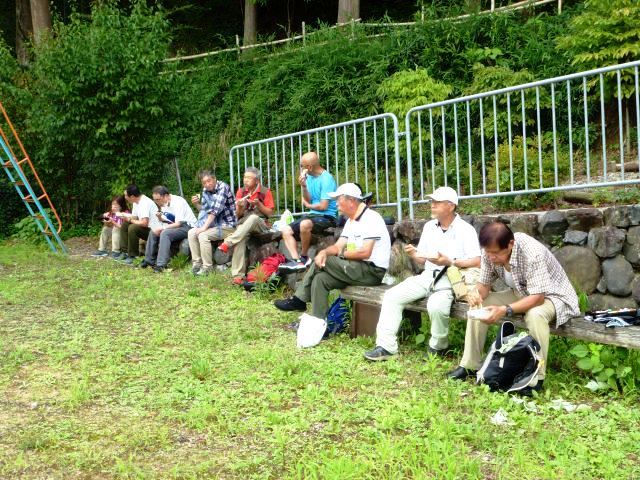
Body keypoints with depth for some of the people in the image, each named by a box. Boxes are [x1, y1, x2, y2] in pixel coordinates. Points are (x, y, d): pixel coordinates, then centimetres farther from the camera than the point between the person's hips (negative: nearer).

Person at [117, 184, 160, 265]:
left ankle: (133, 256, -15)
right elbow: (135, 217, 15)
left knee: (132, 228, -28)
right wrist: (125, 216, -5)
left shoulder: (144, 203, -23)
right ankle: (125, 252, 8)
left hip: (153, 230, -11)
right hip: (146, 228, 11)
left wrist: (130, 220, -16)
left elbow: (144, 223, -31)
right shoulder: (136, 202, 8)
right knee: (124, 225, 10)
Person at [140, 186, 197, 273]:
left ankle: (161, 265, -32)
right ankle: (149, 260, 9)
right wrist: (160, 218, -11)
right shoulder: (164, 203, 5)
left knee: (165, 233, -30)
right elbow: (164, 220, 12)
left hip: (187, 226, -9)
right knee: (153, 232, 2)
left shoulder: (178, 202, -21)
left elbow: (178, 223, -24)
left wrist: (162, 228, -23)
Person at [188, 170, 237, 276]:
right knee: (191, 233, -1)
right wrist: (197, 204, -5)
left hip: (227, 226, -8)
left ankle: (207, 267, -15)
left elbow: (215, 209, -26)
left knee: (203, 235, -26)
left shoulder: (223, 187, -18)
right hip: (215, 224, 8)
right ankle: (197, 263, 3)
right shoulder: (205, 190, 6)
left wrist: (204, 227, -28)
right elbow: (204, 210, 16)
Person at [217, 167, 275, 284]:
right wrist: (240, 207, -13)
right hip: (244, 223, 2)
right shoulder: (241, 192, 8)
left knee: (253, 217, -39)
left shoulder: (265, 192, -1)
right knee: (241, 239, -34)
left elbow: (270, 213, -1)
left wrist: (258, 204, -16)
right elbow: (238, 215, 10)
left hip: (261, 223, -2)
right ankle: (237, 275, -39)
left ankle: (228, 242, -41)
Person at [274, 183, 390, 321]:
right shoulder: (350, 221, 17)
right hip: (357, 269, 9)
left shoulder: (371, 218, -13)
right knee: (320, 278, -8)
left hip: (372, 271, -9)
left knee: (320, 263, -14)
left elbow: (365, 252, -22)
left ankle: (298, 301, -1)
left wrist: (342, 254, -6)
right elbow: (338, 246, 10)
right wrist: (324, 252, -13)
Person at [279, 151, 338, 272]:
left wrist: (307, 205, 0)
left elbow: (323, 206, -18)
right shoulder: (309, 177, 9)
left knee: (304, 224, -36)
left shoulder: (326, 179, -16)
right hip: (313, 215, 9)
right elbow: (308, 200, 8)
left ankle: (304, 257, -16)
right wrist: (303, 186, -9)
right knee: (286, 230, -1)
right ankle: (296, 260, -18)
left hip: (327, 217, -9)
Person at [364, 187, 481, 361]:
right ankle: (386, 346, -13)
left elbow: (477, 262, -12)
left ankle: (438, 347, -7)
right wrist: (413, 254, -3)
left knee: (436, 306, -36)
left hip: (450, 281, -6)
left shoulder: (465, 230, -3)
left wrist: (450, 262, -21)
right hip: (427, 276, 6)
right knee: (392, 296, -12)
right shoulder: (429, 226, 16)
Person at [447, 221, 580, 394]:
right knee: (478, 305, -8)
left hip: (550, 294, -7)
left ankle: (536, 377, -25)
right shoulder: (490, 251, -16)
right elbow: (484, 284, -5)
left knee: (535, 314, -39)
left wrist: (505, 310, -46)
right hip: (521, 293, 7)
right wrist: (477, 295, -28)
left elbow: (538, 297, -36)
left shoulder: (532, 253, -35)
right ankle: (470, 365, 2)